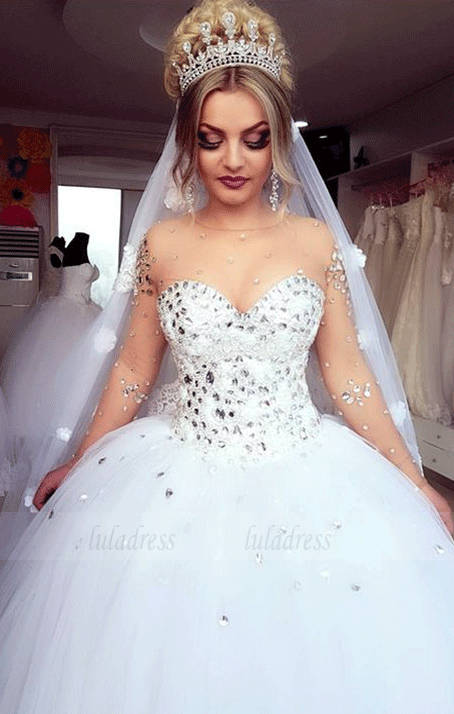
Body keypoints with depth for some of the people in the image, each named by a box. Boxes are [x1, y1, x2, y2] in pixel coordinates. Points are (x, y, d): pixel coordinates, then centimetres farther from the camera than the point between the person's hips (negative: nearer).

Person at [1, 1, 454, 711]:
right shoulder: (163, 243, 0)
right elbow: (133, 369, 6)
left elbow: (347, 371, 2)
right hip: (178, 483, 0)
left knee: (312, 657, 10)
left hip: (305, 479, 1)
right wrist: (77, 466, 11)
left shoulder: (317, 240, 0)